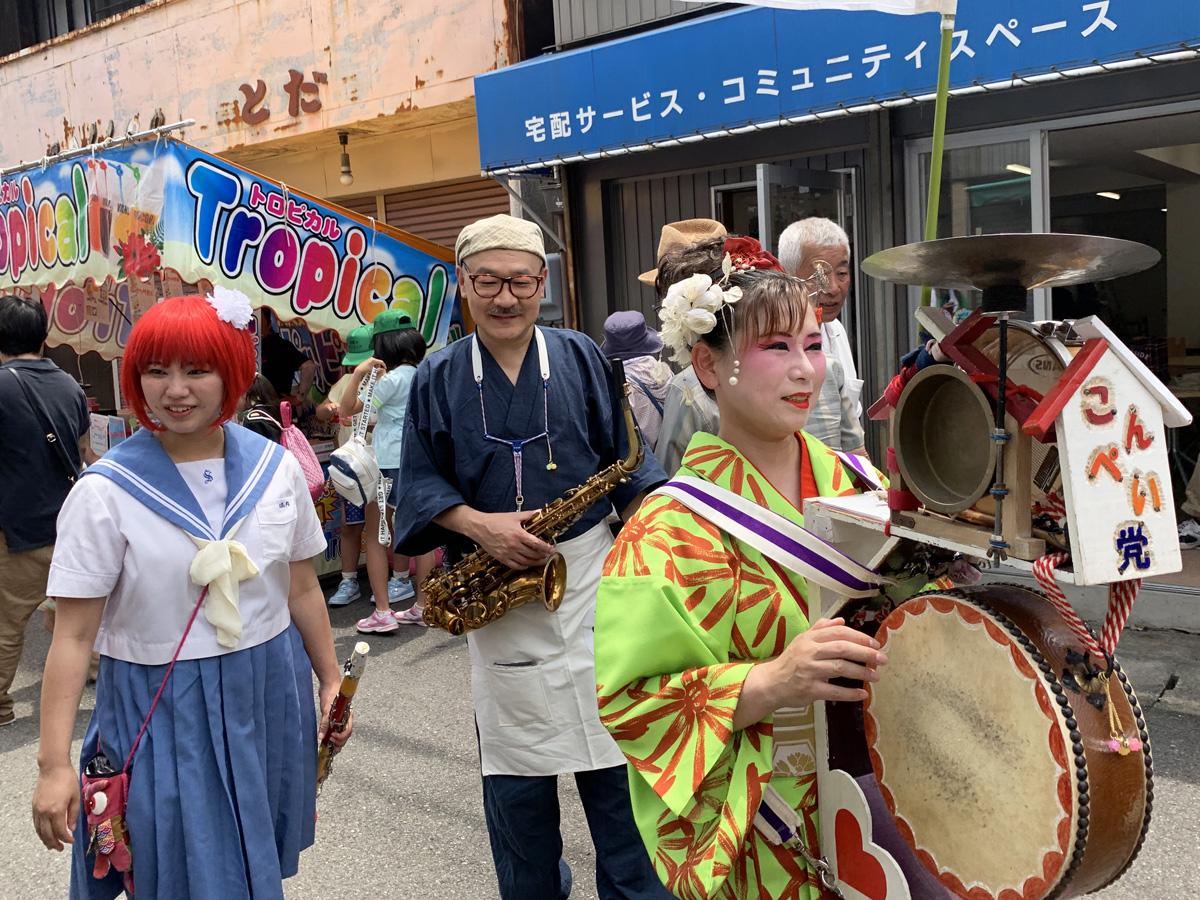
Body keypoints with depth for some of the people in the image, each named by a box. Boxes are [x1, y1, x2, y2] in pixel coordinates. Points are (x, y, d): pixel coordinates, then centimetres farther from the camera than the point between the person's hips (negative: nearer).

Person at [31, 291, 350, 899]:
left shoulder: (275, 467, -3)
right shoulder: (106, 491, -12)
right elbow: (74, 633, -12)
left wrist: (331, 682, 13)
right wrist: (54, 763, -15)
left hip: (270, 698, 4)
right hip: (162, 711, -3)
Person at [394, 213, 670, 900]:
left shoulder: (581, 358, 4)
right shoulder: (438, 378, 4)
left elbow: (623, 460, 4)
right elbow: (420, 482, 3)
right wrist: (478, 524, -15)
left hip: (588, 571, 0)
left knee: (613, 752, 4)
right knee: (516, 766, 11)